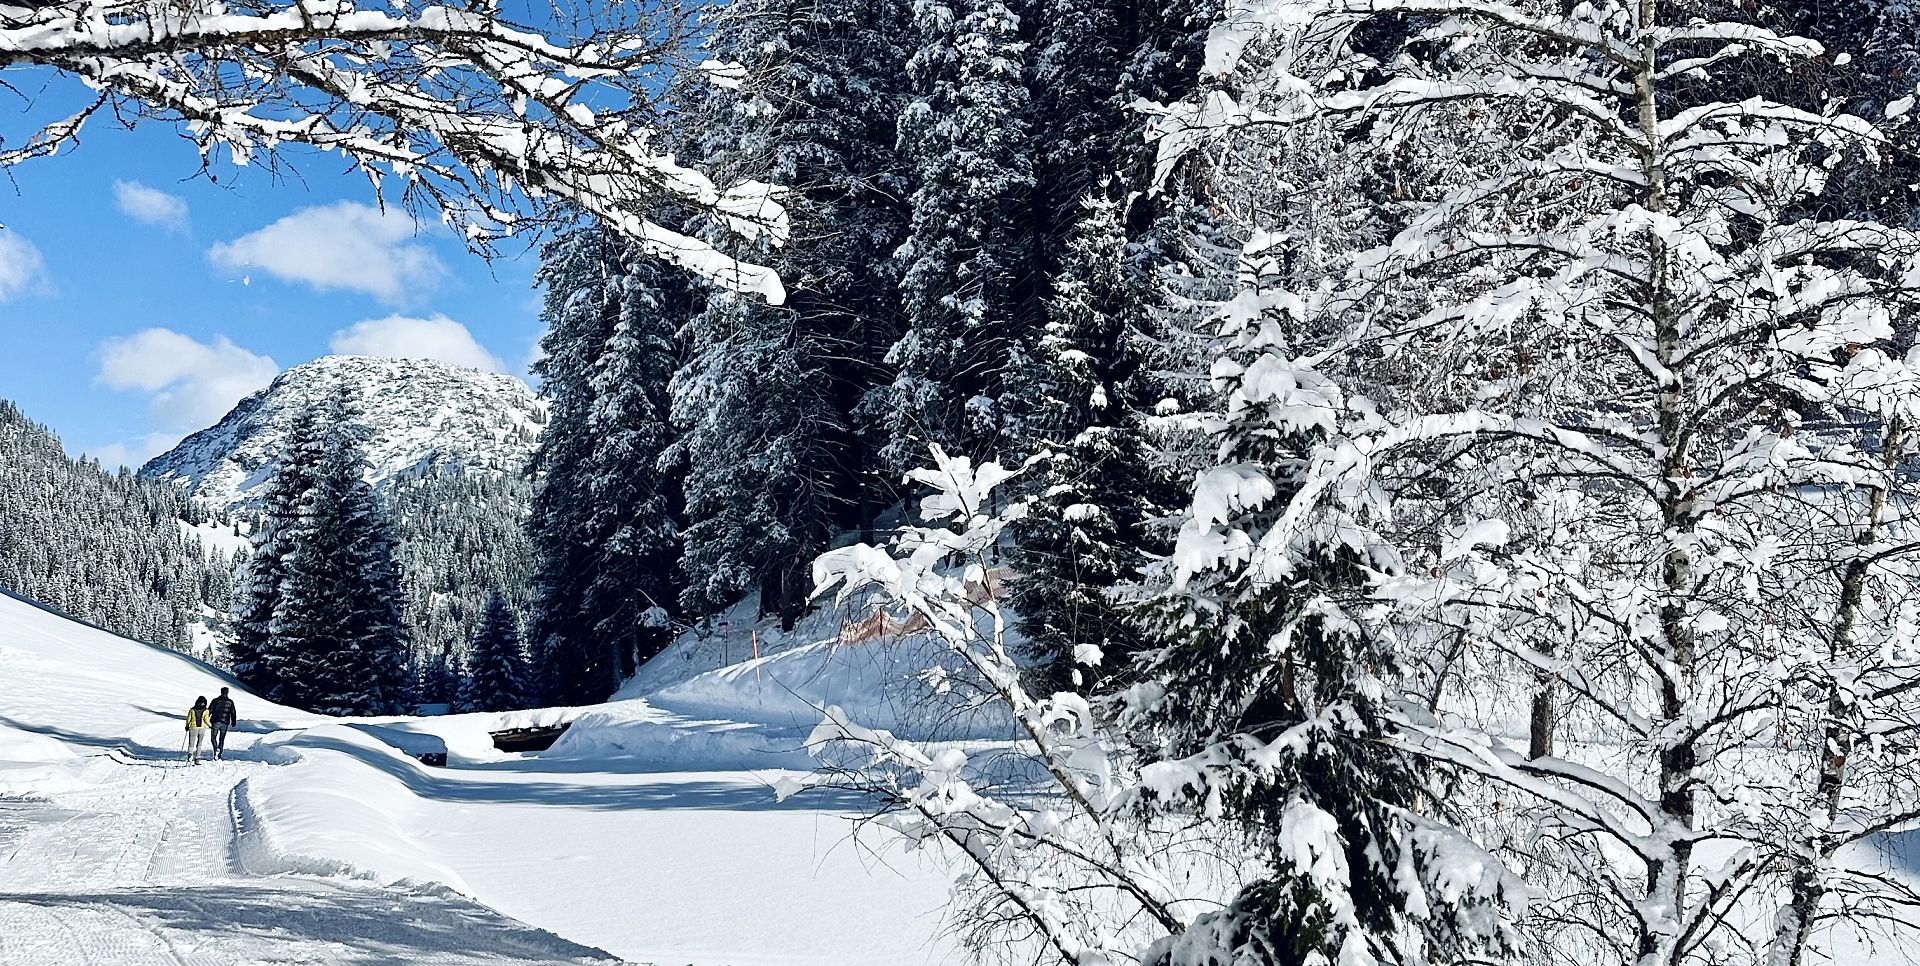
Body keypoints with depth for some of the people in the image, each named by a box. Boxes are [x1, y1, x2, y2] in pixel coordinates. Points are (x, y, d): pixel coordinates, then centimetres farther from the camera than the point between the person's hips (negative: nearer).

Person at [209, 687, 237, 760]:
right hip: (225, 723, 2)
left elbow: (209, 710, -2)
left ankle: (216, 750, -15)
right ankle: (220, 754, 9)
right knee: (222, 739, 11)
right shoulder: (230, 702, 3)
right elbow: (233, 712, 7)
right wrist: (233, 722, 17)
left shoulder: (216, 701, -2)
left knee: (214, 737, 8)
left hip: (216, 722, -2)